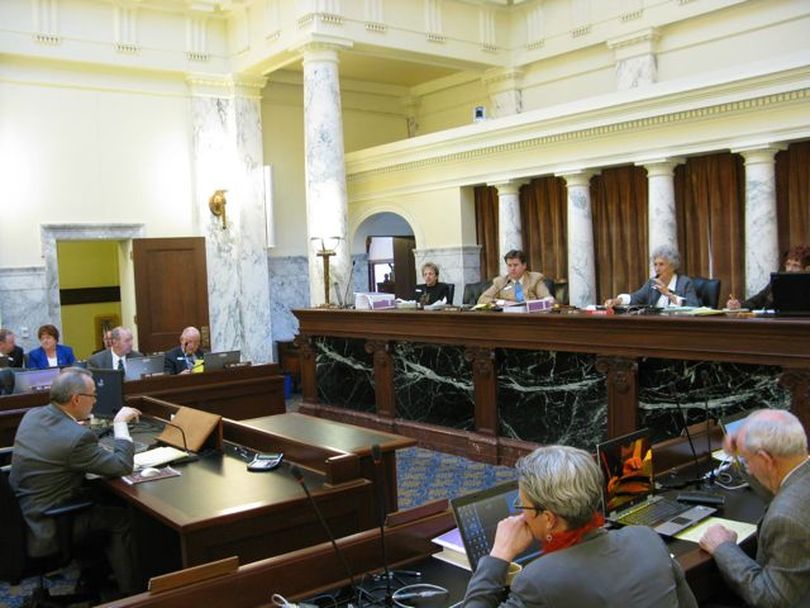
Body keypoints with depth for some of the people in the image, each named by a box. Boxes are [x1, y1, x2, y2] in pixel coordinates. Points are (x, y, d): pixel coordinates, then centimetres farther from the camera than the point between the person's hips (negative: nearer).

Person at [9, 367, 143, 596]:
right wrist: (120, 424, -12)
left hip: (18, 513, 8)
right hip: (44, 529, -8)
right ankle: (131, 591, 21)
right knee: (121, 517, 7)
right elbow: (123, 466, -20)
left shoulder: (32, 415, -4)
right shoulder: (77, 437, -28)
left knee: (100, 499, 22)